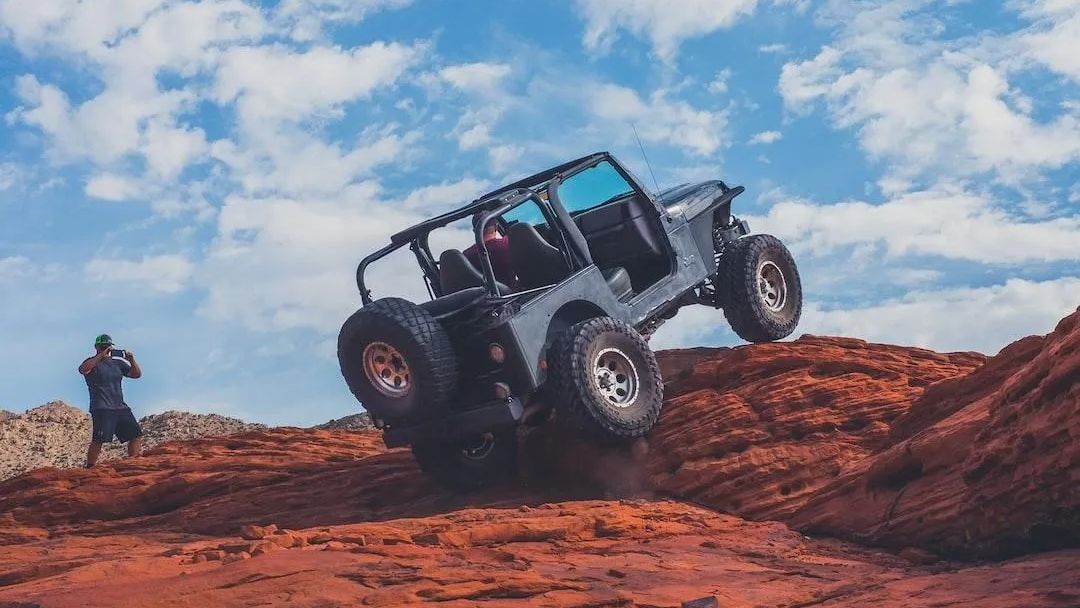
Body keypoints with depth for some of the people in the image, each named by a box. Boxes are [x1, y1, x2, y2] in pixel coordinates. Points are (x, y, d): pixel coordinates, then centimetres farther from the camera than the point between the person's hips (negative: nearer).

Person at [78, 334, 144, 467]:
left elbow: (137, 374, 17)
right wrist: (101, 356, -26)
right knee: (99, 440, -18)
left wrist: (132, 360, 0)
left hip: (120, 407, 7)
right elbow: (82, 369, -23)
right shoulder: (92, 363, 0)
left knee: (136, 435, 3)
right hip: (102, 408, -6)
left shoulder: (117, 363, 18)